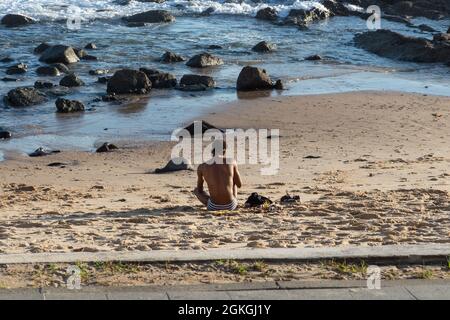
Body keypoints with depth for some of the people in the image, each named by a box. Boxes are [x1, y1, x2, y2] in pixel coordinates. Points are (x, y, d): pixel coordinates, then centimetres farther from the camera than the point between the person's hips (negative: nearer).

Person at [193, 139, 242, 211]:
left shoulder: (201, 167, -1)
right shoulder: (232, 162, -3)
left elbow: (199, 189, 15)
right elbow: (239, 185, 9)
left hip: (213, 207, -1)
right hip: (230, 206, 1)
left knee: (196, 190, 29)